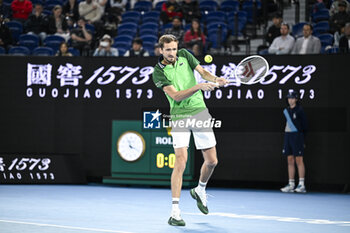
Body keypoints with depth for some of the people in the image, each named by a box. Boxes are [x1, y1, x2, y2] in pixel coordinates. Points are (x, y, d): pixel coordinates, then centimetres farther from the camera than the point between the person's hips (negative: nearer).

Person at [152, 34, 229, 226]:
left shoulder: (184, 55, 5)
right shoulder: (158, 72, -8)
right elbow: (176, 96, -17)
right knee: (181, 162, -15)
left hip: (200, 112, 4)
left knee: (211, 161, 6)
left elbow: (203, 72, 5)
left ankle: (200, 191, 37)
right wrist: (199, 86, -28)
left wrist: (215, 79, -17)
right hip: (179, 116, -4)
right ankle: (175, 212, -13)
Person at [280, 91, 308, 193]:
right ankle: (291, 185, 8)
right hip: (287, 135, 7)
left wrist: (301, 139, -4)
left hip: (297, 135, -7)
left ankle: (302, 185, -6)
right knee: (290, 161, 6)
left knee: (299, 160, -7)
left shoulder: (299, 110, -6)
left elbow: (304, 126, -4)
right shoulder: (286, 110, 13)